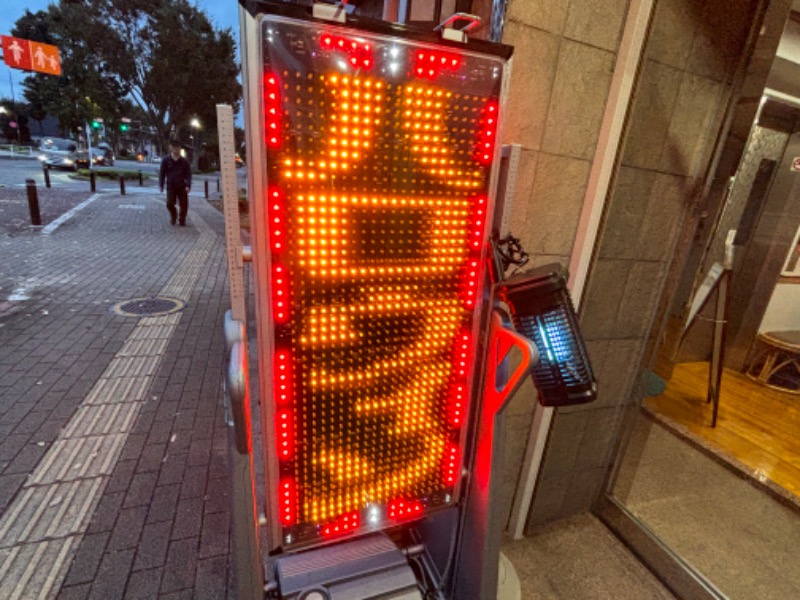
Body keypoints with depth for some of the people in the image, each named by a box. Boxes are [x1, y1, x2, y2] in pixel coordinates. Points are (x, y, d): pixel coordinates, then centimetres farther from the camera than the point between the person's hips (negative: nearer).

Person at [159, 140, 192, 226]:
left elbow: (188, 174, 0)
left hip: (182, 186, 0)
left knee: (184, 204, -3)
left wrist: (188, 185, -12)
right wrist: (161, 185, 1)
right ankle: (173, 216, 21)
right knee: (169, 203, -9)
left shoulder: (184, 161, 1)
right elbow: (162, 173, 6)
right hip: (171, 186, 0)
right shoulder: (166, 160, 1)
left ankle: (182, 219, 19)